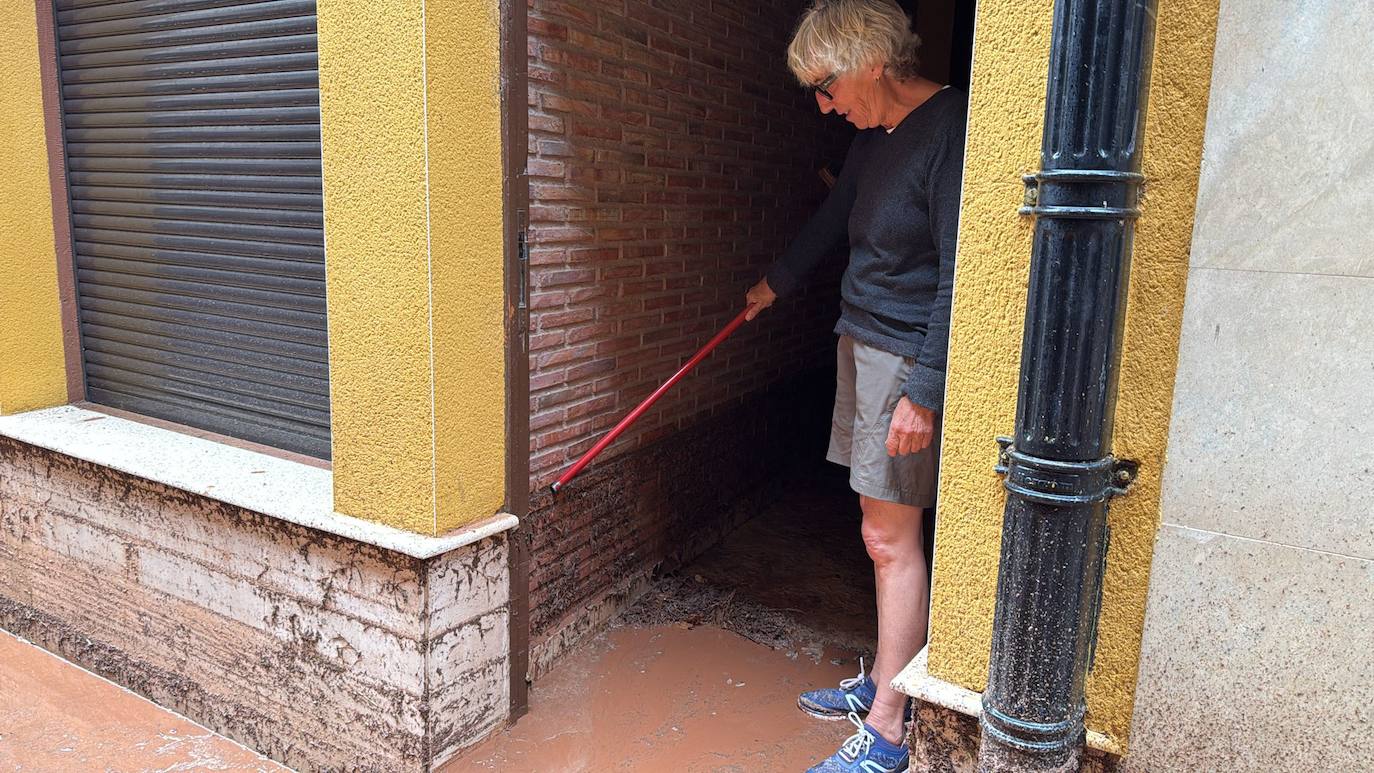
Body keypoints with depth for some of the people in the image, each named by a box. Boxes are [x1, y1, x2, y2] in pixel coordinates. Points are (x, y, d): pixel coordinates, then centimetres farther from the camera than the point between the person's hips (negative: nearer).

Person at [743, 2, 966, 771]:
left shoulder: (949, 131, -17)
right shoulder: (875, 136, 11)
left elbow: (957, 277, -21)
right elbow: (834, 218, 27)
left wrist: (923, 392, -22)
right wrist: (777, 283, 41)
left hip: (910, 359, -8)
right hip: (863, 341, 9)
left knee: (892, 537, -3)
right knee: (882, 530, 14)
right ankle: (883, 680, 29)